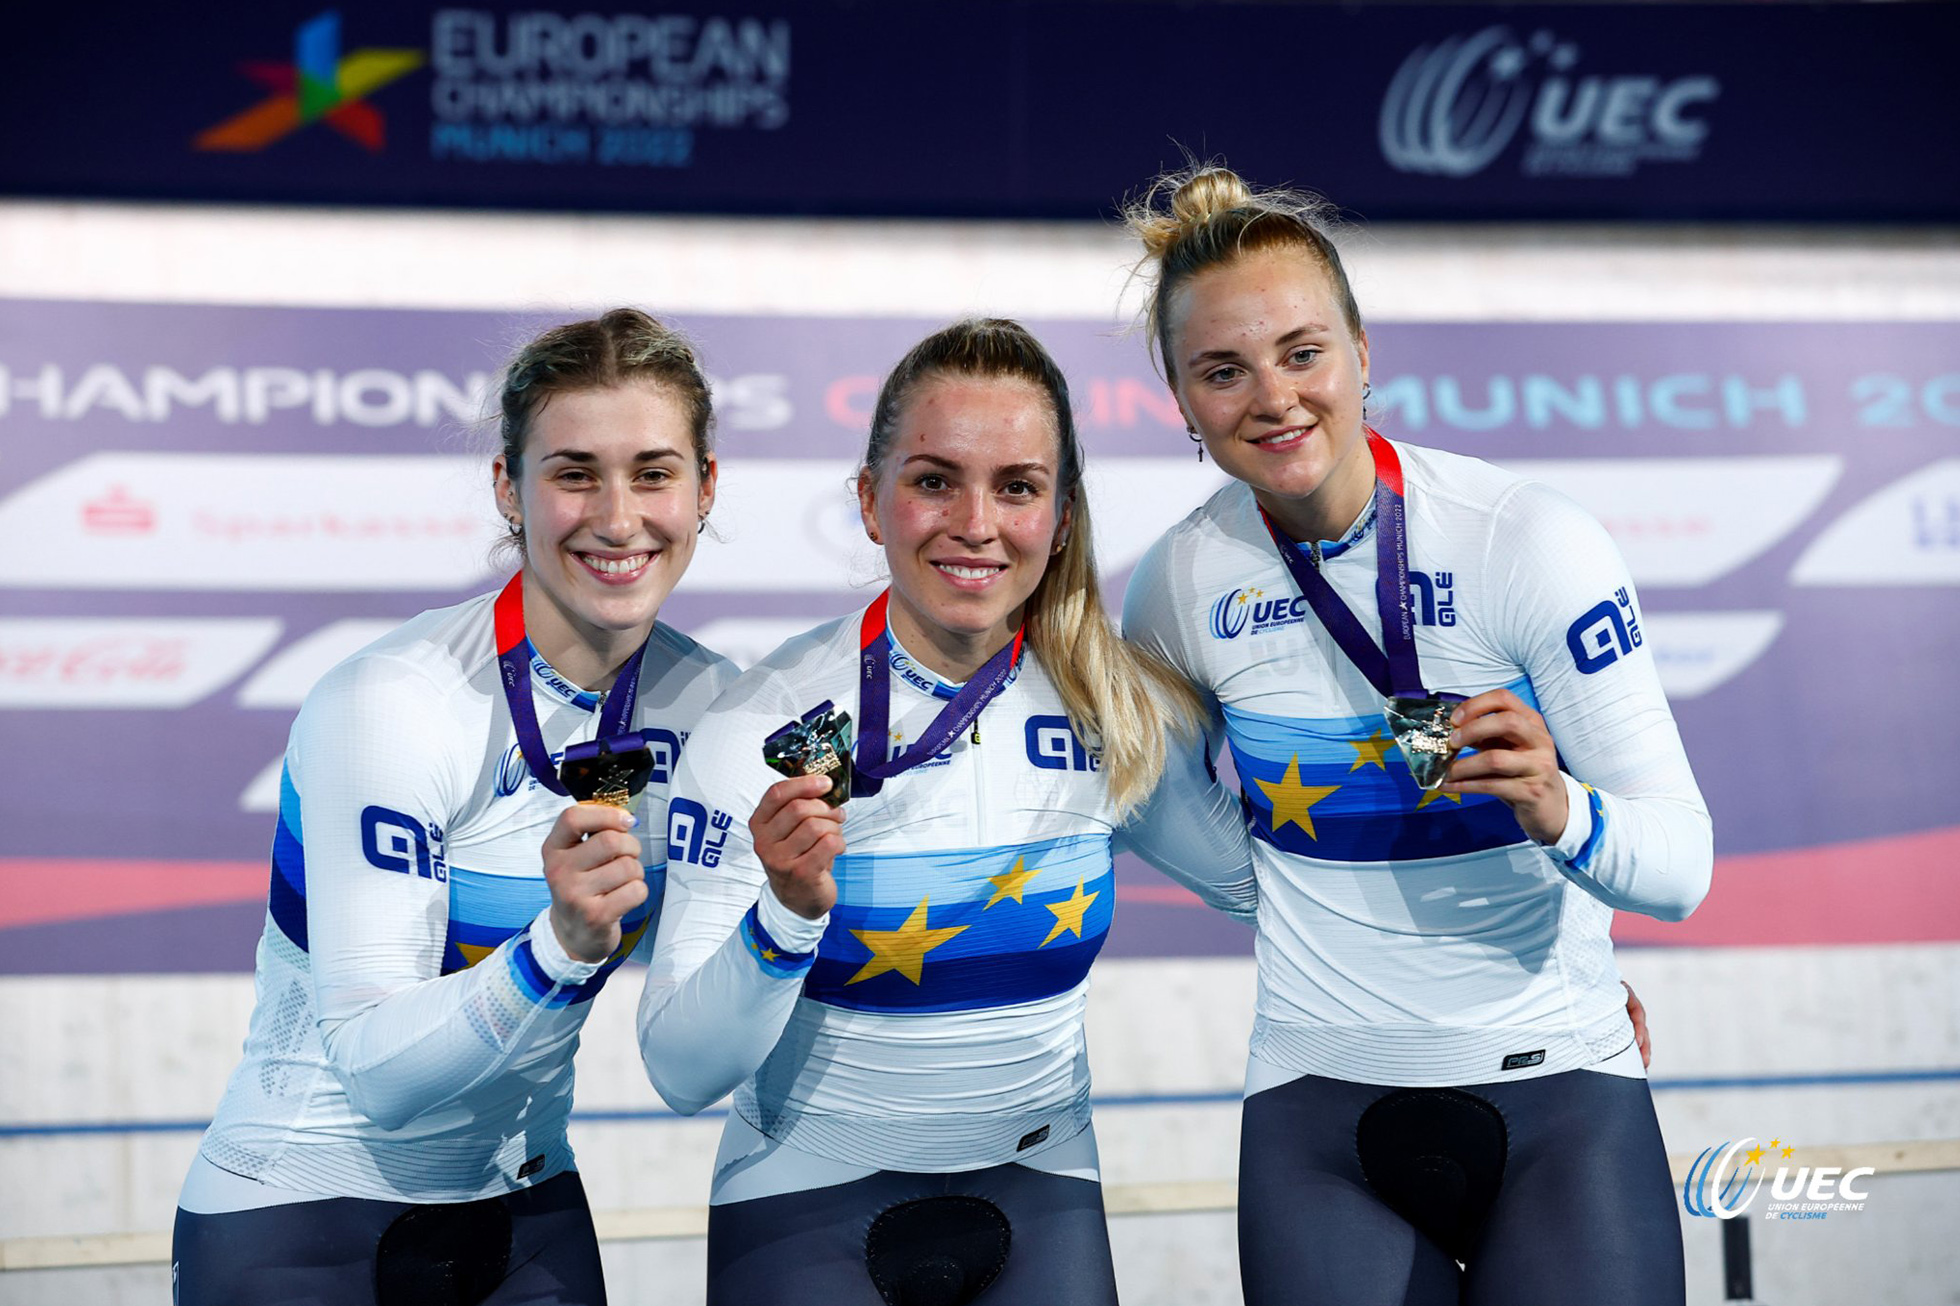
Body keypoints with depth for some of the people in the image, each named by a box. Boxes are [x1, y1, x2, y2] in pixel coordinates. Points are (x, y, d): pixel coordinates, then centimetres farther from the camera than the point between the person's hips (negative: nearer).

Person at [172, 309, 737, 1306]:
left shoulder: (705, 700, -5)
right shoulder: (390, 706, -21)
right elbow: (374, 1071, -25)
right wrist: (564, 944, -37)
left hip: (524, 1209, 5)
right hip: (297, 1220, -5)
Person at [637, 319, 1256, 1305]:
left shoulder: (1118, 707, -4)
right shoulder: (763, 725, -14)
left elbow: (1255, 870, 13)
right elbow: (682, 1073, -15)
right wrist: (785, 917, -31)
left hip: (1036, 1192, 3)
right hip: (806, 1197, -2)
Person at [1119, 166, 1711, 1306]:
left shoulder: (1535, 540, -11)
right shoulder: (1181, 582, -3)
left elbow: (1681, 866, -12)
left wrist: (1559, 812, -32)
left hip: (1559, 1093, -2)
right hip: (1320, 1100, 2)